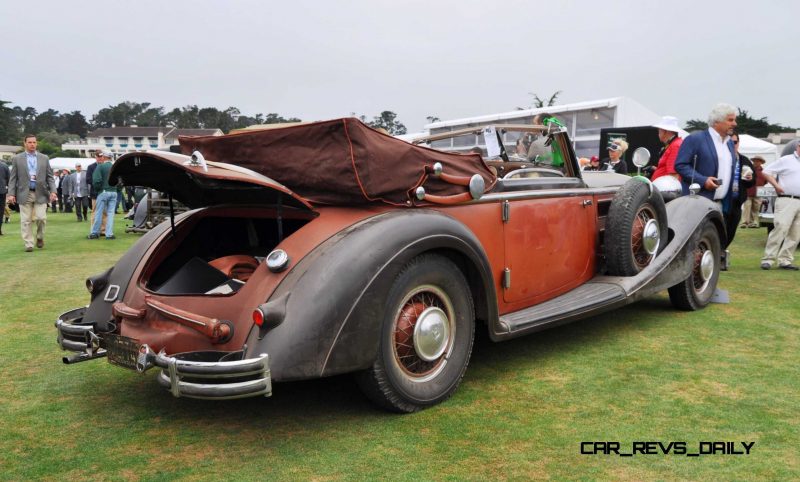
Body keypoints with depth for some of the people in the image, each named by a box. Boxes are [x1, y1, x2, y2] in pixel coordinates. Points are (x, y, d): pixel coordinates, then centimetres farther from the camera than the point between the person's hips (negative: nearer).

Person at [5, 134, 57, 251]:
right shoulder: (17, 158, 6)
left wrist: (53, 191, -4)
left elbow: (50, 177, 8)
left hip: (40, 194, 1)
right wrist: (11, 193, -4)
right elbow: (13, 178, 5)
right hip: (24, 194, 0)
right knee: (26, 221, 0)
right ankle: (28, 244, 7)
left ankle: (40, 237, 20)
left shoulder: (44, 158, 9)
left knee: (41, 218, -6)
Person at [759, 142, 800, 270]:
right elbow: (765, 172, -1)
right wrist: (776, 186, -9)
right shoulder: (786, 160, 1)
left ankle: (785, 260, 8)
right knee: (780, 229, -14)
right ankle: (767, 259, -12)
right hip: (787, 201, -7)